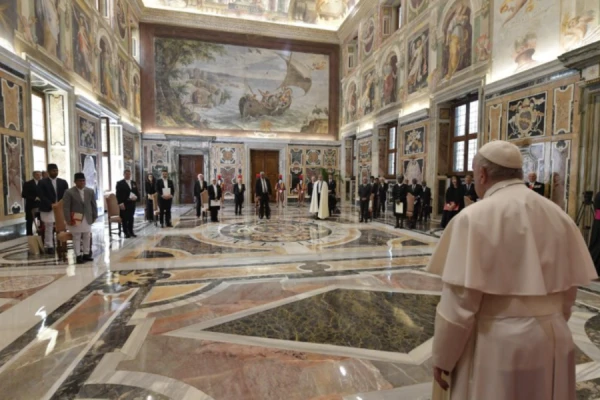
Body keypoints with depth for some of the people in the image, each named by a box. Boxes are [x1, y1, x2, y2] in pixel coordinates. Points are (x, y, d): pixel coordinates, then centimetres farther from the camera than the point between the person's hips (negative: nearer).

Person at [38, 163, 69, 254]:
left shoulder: (63, 182, 10)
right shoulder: (42, 183, 0)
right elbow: (41, 196, -8)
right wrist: (51, 204, -17)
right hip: (48, 209, -3)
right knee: (49, 228, 2)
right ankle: (49, 246, 9)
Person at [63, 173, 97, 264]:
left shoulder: (90, 191, 6)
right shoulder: (69, 192, -7)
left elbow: (94, 205, 10)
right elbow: (66, 207, -9)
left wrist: (94, 216, 6)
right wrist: (68, 219, -15)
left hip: (87, 219, 4)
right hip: (75, 219, -4)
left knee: (87, 237, 10)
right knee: (76, 238, 1)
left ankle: (86, 254, 20)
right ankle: (78, 256, 6)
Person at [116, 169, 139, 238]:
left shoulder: (134, 183, 15)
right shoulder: (120, 183, -1)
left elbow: (137, 192, 15)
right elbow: (118, 194, -7)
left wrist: (136, 197, -7)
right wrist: (120, 203, -16)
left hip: (132, 203, 5)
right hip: (124, 203, -5)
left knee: (131, 218, 11)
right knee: (124, 218, -1)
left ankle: (131, 232, 20)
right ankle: (126, 233, 7)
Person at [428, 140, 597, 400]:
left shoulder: (474, 218, -18)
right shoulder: (558, 215, 2)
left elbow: (460, 299, -19)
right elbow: (569, 288, 9)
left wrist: (442, 357, -7)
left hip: (495, 344, -6)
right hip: (553, 341, 6)